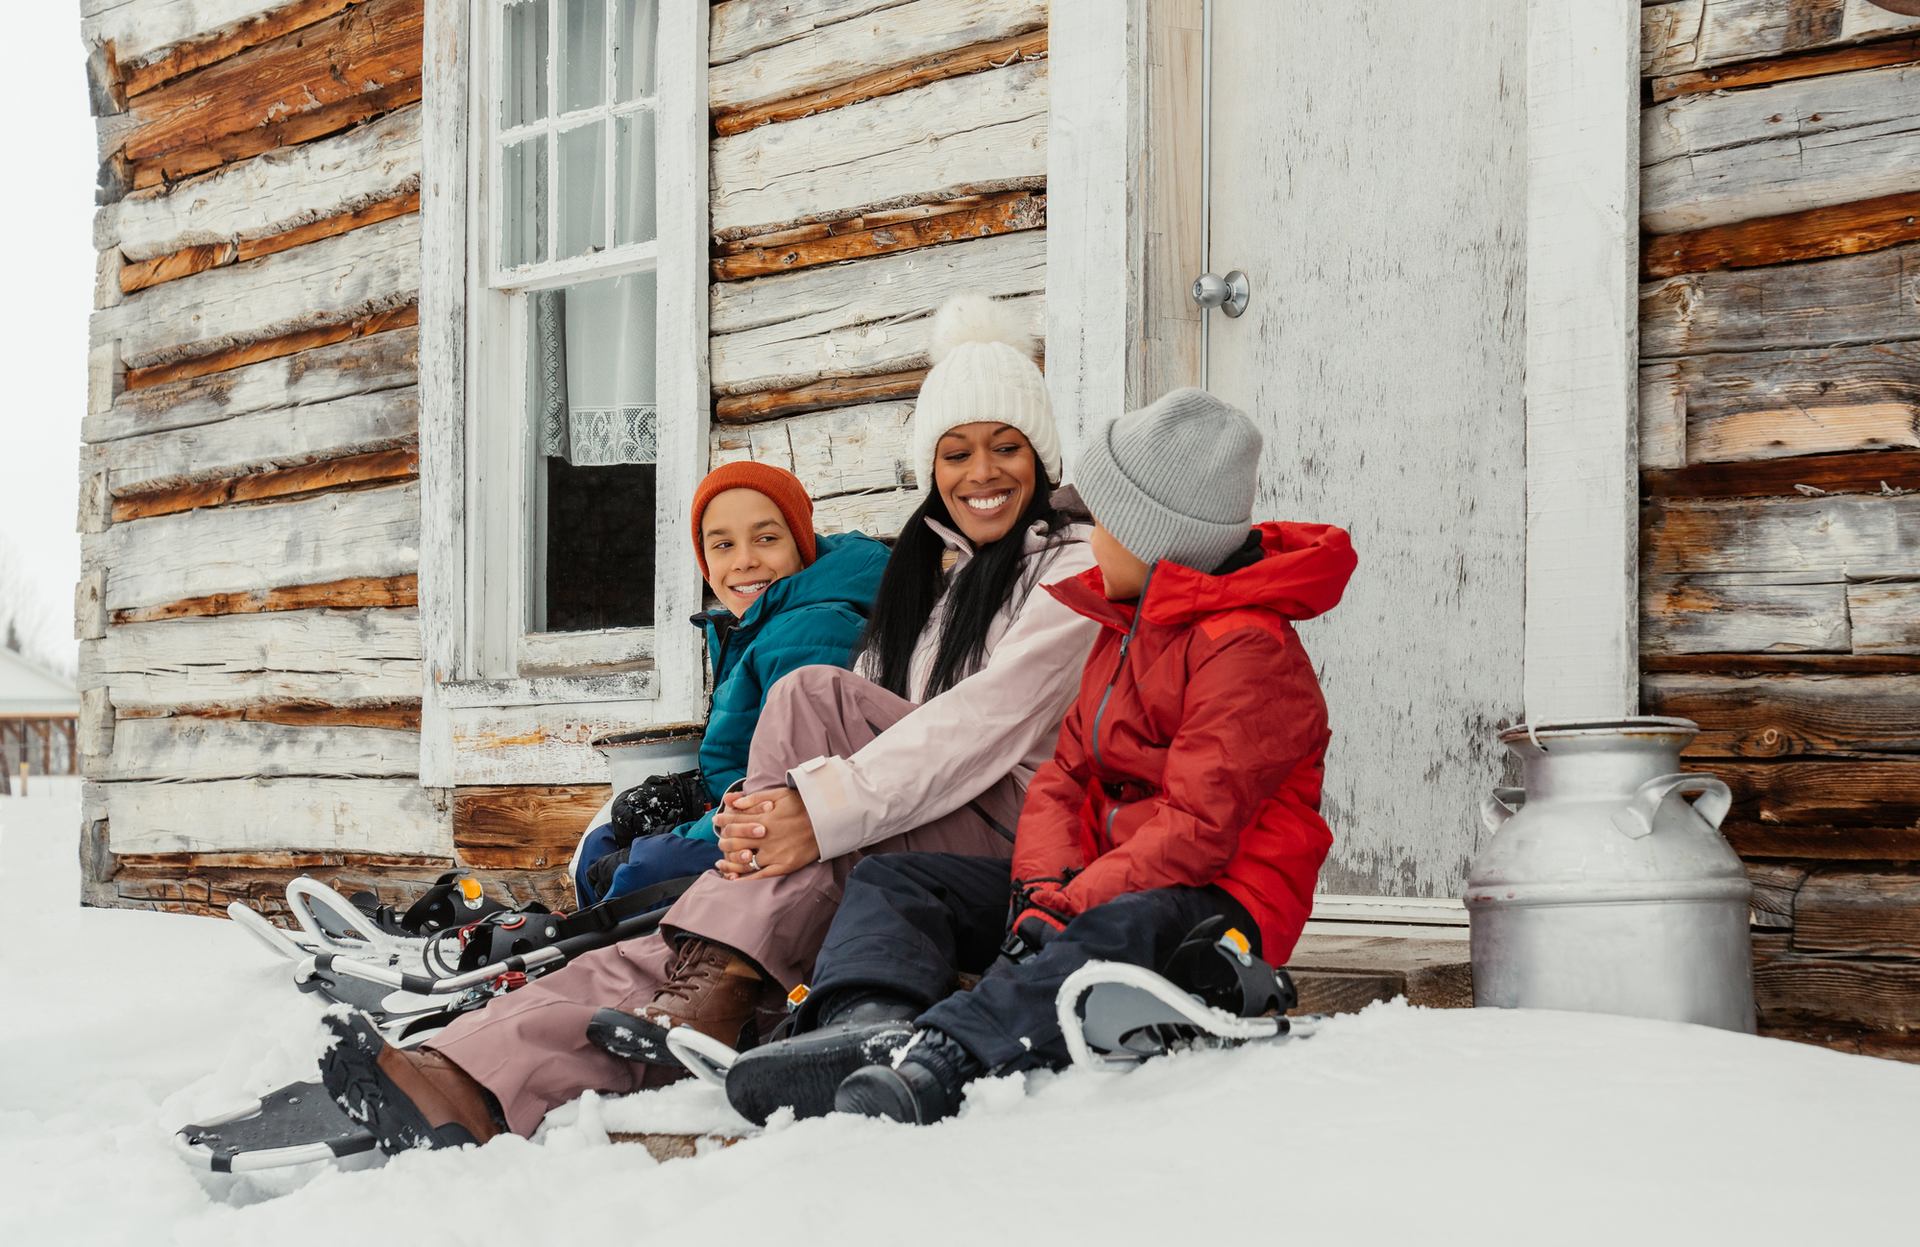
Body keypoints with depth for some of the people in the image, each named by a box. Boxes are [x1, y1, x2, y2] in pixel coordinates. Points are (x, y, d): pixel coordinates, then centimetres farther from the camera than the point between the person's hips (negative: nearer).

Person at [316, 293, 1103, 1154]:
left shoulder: (1075, 568, 2)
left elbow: (988, 720, -15)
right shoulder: (917, 573, 22)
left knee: (814, 696, -26)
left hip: (1016, 844, -5)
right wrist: (773, 812, -13)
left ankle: (719, 988, -30)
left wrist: (829, 810, -27)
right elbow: (864, 753, 11)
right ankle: (466, 1090, -41)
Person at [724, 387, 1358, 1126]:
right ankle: (870, 1021, -37)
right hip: (1102, 881, 9)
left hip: (1212, 902, -9)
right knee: (891, 882, -5)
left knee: (1114, 933, -43)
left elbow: (1199, 827, -21)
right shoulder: (1122, 628, 19)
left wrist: (1067, 906, -27)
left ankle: (930, 1060, -63)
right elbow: (1065, 773, 10)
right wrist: (1045, 884, -10)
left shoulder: (1247, 647, -12)